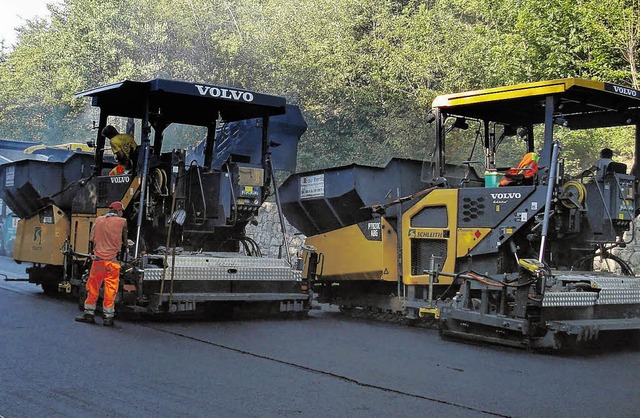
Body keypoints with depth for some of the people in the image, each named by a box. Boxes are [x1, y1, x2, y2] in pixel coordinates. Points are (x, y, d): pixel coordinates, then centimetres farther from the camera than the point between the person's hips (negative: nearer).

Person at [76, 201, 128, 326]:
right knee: (110, 289, 2)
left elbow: (91, 238, 5)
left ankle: (89, 313, 18)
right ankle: (108, 317, 4)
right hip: (112, 260, -3)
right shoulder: (122, 222, 0)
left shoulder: (99, 219, 9)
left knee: (93, 287, 13)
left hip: (98, 259, 3)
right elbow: (125, 241, 7)